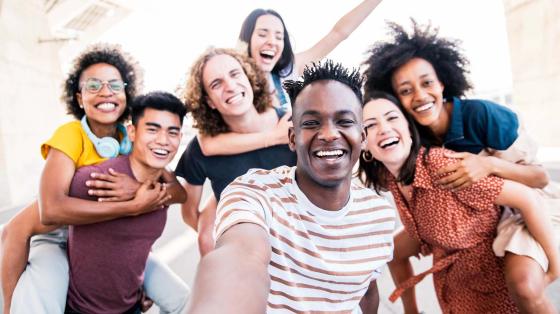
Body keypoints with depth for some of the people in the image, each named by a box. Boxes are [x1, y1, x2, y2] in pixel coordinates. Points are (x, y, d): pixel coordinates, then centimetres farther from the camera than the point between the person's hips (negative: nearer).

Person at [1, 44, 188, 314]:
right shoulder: (70, 134, -21)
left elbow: (180, 191, -18)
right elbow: (51, 209, -37)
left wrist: (140, 189, -37)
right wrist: (136, 206, -39)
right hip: (59, 240, -4)